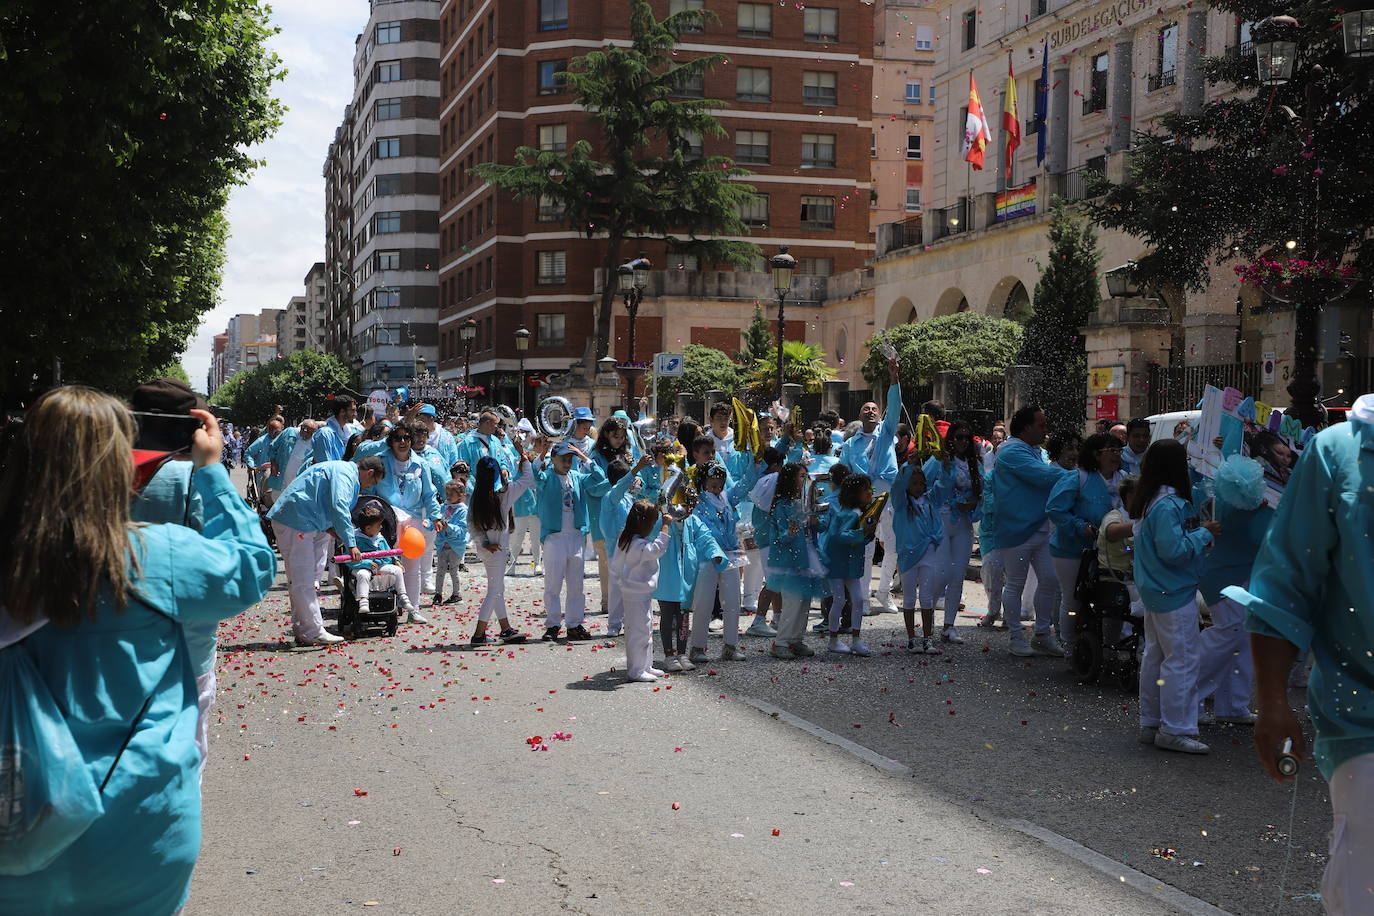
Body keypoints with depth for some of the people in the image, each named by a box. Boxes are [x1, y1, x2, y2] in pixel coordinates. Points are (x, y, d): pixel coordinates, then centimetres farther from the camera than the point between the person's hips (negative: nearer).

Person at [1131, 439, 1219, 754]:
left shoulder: (1148, 500, 9)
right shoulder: (1168, 505, -22)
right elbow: (1173, 550, -24)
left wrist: (1198, 529, 8)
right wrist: (1204, 533, -13)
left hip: (1155, 589, 10)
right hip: (1175, 593, -10)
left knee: (1155, 655, 15)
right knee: (1182, 659, -5)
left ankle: (1151, 723, 23)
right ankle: (1174, 730, -1)